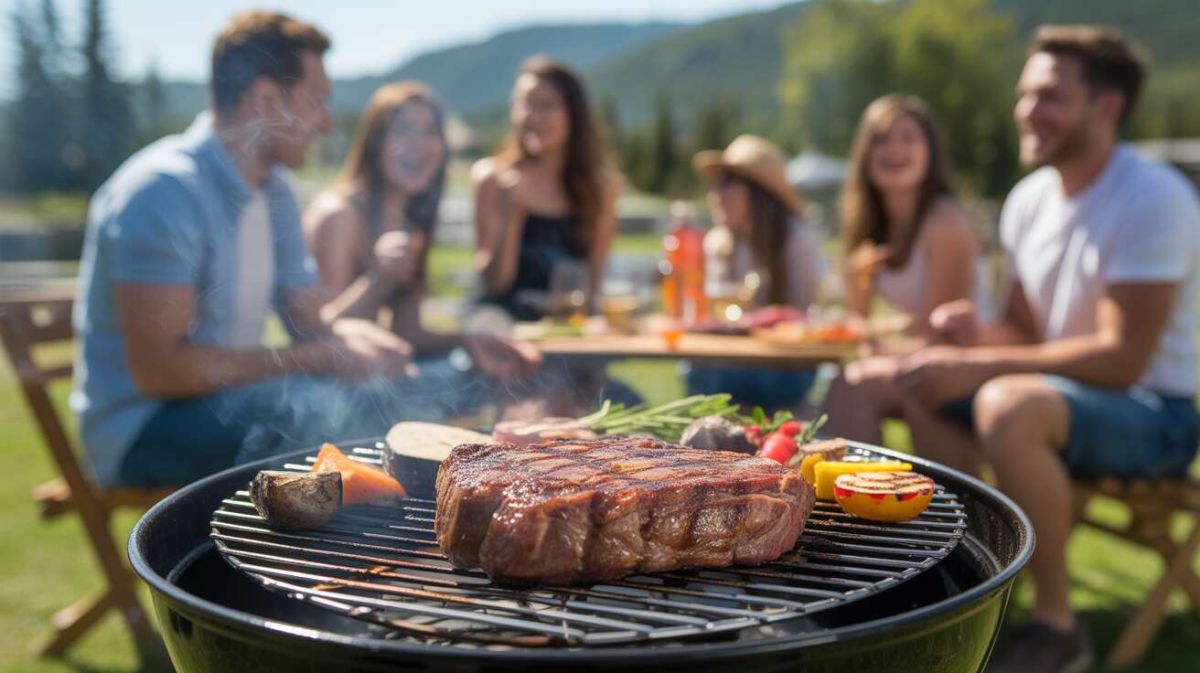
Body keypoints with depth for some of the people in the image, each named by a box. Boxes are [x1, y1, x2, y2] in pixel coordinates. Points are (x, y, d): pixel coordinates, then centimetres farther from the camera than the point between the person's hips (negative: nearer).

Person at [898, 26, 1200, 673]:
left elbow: (1122, 359, -25)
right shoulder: (1028, 200, 4)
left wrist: (979, 365, -27)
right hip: (1065, 393, 8)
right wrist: (978, 334, -12)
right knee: (923, 386, 3)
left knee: (1009, 403, -35)